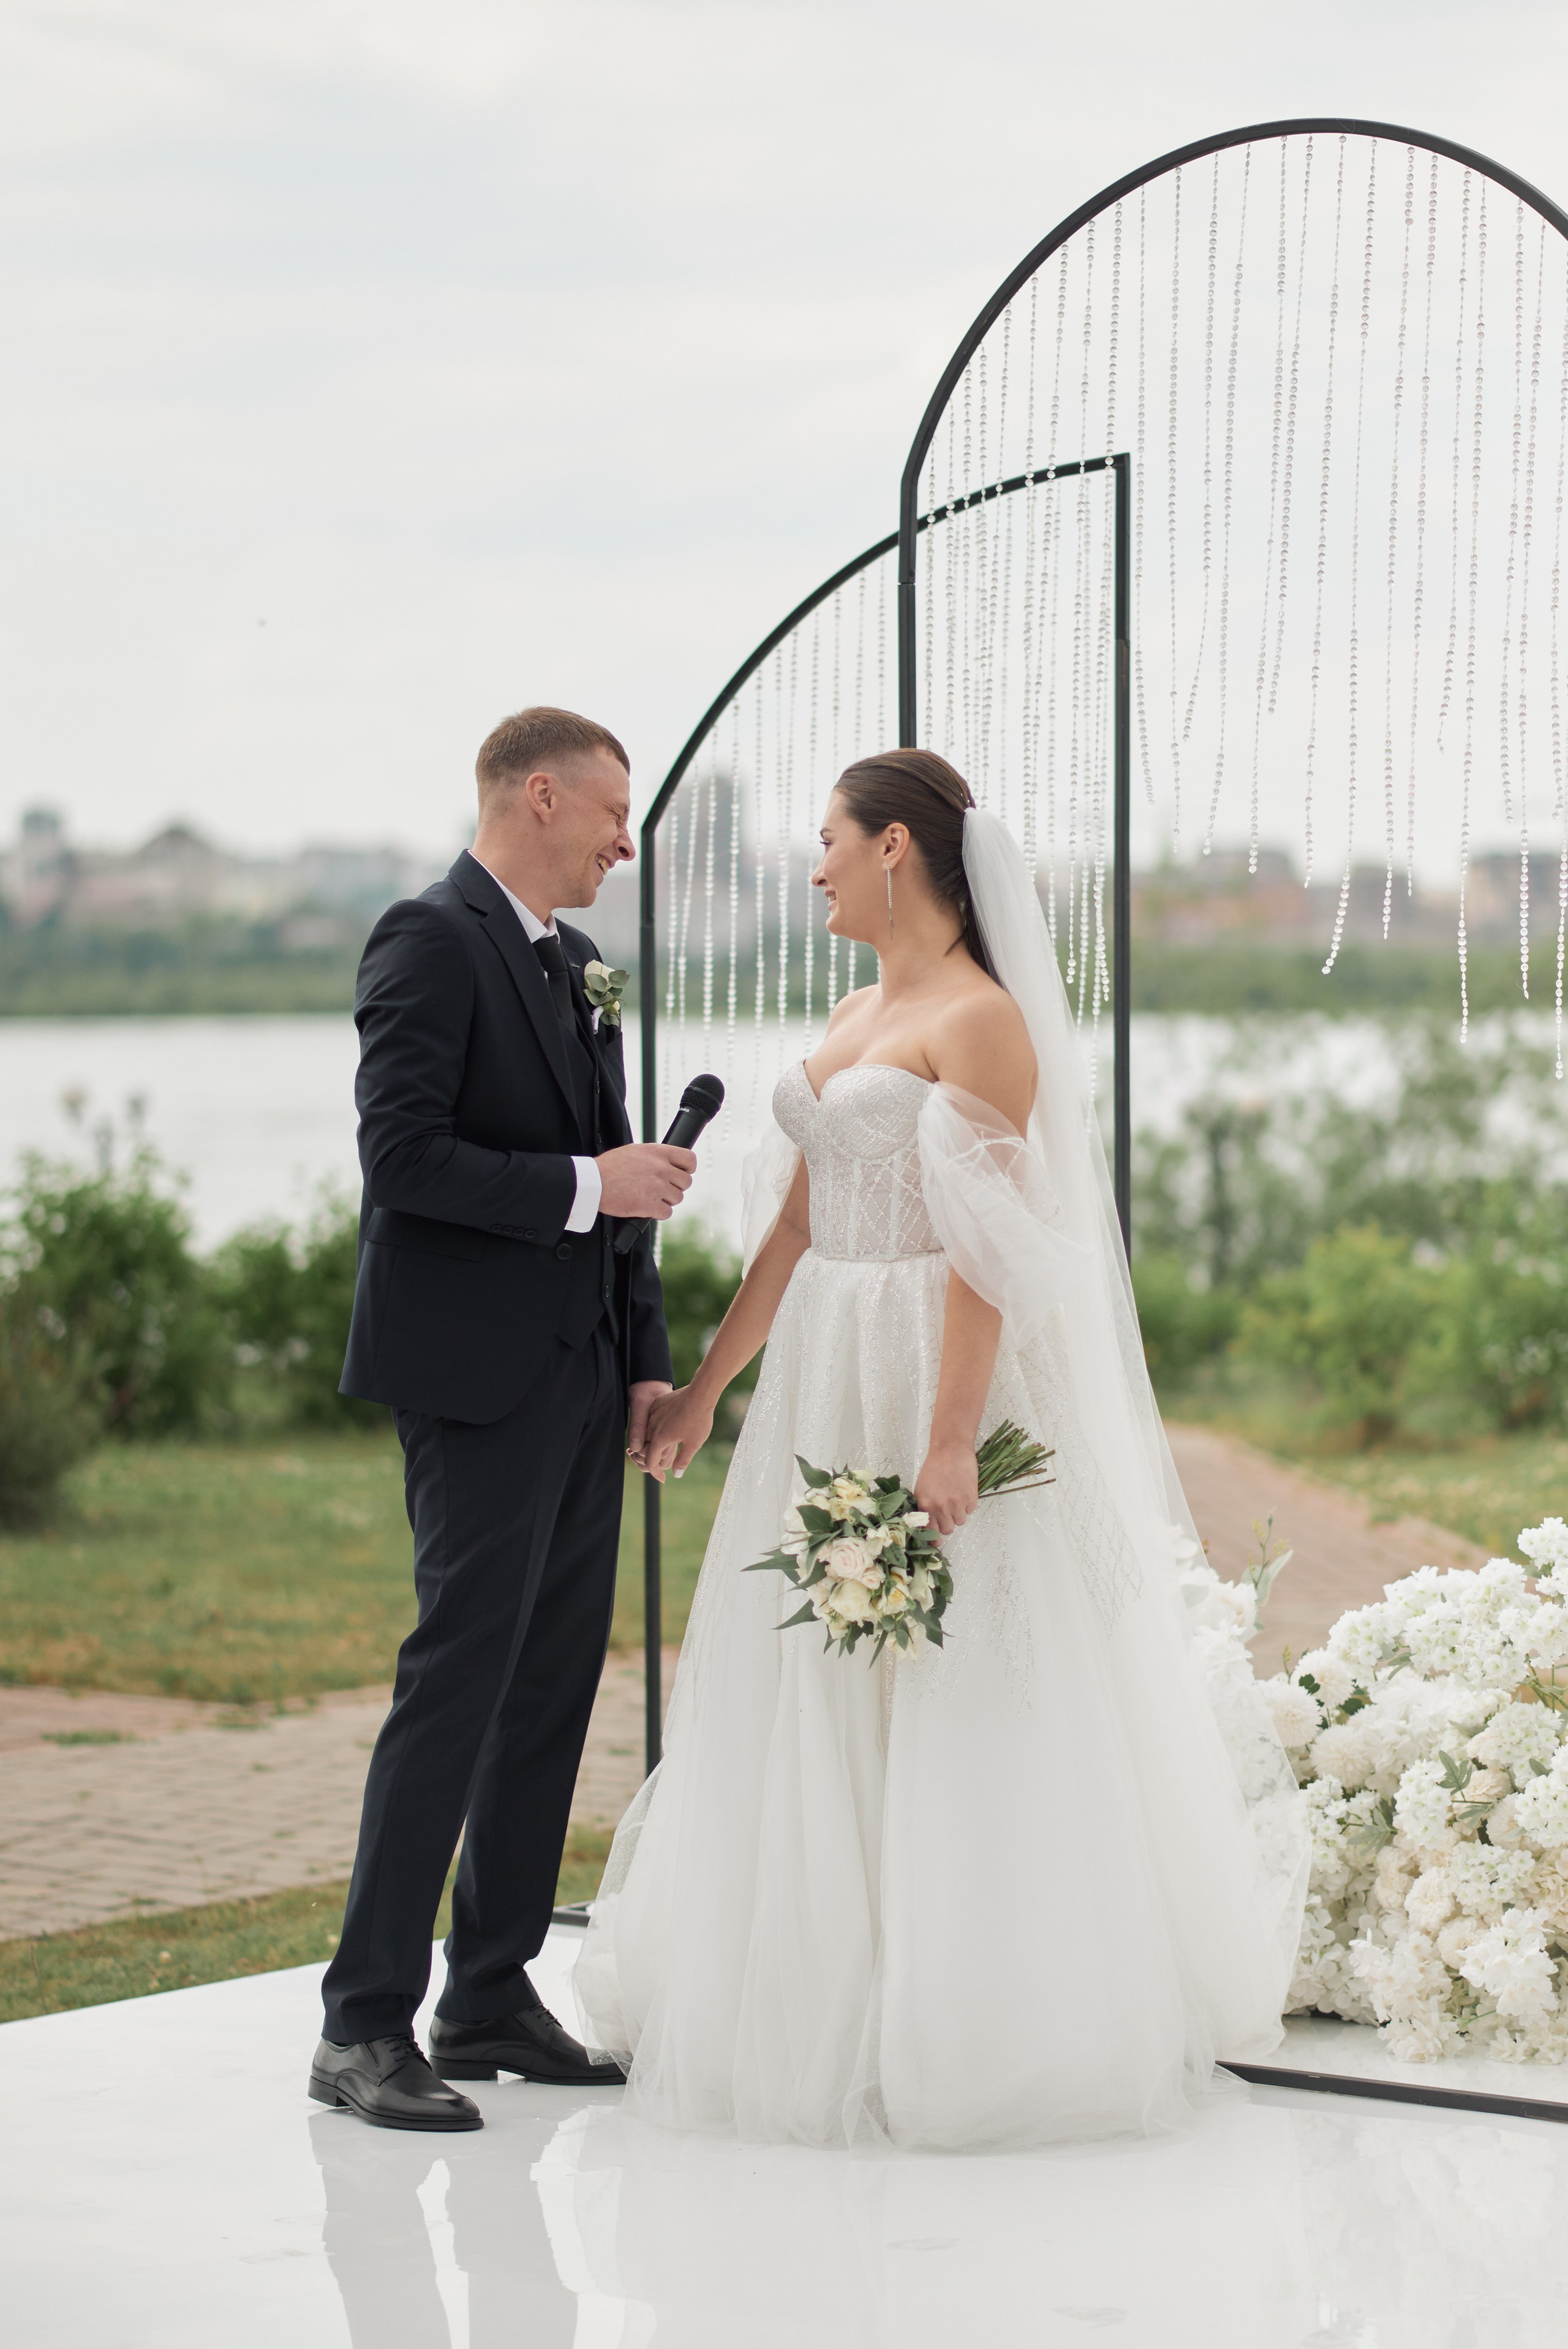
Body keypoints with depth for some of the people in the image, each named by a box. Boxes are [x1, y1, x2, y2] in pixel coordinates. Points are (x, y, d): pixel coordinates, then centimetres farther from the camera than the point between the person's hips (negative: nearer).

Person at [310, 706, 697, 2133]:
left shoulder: (575, 967, 17)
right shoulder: (430, 942, -9)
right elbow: (403, 1158, -18)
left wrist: (648, 1358, 14)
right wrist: (588, 1185, -16)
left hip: (581, 1383, 9)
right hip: (480, 1382, -9)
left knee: (556, 1687, 10)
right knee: (459, 1680, -10)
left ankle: (493, 1996, 18)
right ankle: (366, 2026, -7)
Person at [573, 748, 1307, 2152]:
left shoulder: (982, 1020, -12)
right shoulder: (854, 1021, 15)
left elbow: (987, 1247, -18)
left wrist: (949, 1442, -23)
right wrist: (705, 1388, 16)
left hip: (934, 1385, -9)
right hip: (825, 1388, 9)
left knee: (949, 1710, -4)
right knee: (814, 1710, 10)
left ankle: (963, 2030, 4)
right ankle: (833, 2006, 18)